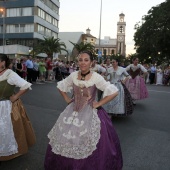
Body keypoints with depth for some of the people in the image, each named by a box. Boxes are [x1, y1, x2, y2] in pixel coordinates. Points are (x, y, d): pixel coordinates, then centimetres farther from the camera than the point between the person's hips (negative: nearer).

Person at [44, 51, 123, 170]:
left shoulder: (96, 77, -14)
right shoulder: (73, 75, -1)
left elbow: (114, 92, -17)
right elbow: (61, 86, 16)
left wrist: (98, 104, -14)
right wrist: (67, 99, 6)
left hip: (90, 113, -4)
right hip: (73, 112, 5)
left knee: (88, 148, -1)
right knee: (67, 142, 14)